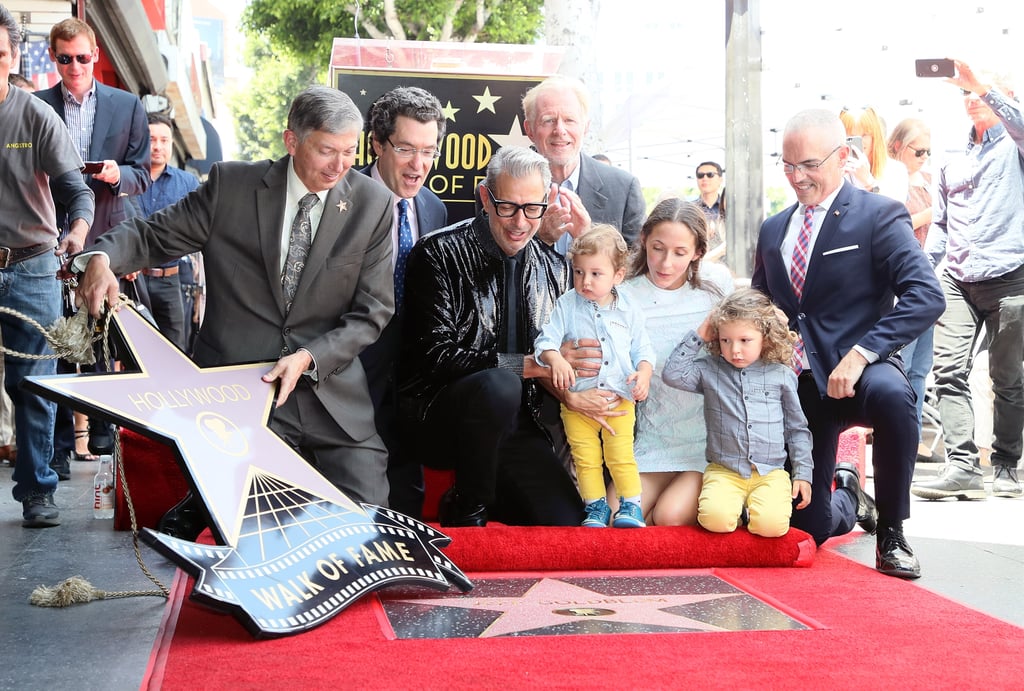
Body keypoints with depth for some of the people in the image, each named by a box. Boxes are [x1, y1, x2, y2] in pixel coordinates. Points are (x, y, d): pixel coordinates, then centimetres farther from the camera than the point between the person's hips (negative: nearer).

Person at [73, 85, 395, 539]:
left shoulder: (373, 205, 1)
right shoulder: (232, 186, 0)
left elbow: (372, 312, 1)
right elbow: (153, 234, 5)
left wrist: (309, 358, -14)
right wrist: (102, 258, -18)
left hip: (332, 392, 2)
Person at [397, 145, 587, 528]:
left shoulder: (554, 267, 9)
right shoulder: (439, 254, -8)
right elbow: (436, 356, -16)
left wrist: (567, 392, -10)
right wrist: (529, 365, -19)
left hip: (516, 427, 4)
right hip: (436, 417, -4)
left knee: (568, 522, -14)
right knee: (498, 386, -37)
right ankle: (467, 508, -13)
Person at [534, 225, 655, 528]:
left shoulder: (628, 308, 4)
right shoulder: (567, 305, 1)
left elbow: (642, 348, 10)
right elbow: (546, 340, -4)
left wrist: (643, 373, -9)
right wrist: (554, 358, -25)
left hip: (619, 398, 0)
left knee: (621, 455, -4)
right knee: (586, 458, 4)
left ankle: (631, 504, 10)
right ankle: (595, 506, 18)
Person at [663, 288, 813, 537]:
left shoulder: (782, 375, 8)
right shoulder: (709, 370, 7)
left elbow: (797, 429, 13)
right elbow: (673, 374, -6)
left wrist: (803, 474, 7)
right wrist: (698, 337, -2)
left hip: (771, 472, 0)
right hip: (724, 471, 0)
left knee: (772, 524, -26)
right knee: (716, 518, -28)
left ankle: (753, 508, 7)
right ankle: (736, 507, 5)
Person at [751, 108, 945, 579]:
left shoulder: (880, 216, -4)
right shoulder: (772, 230, 14)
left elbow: (926, 297, -17)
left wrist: (862, 353, -28)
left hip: (856, 373, -4)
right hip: (799, 383, 5)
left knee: (892, 395, -41)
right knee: (810, 527, 1)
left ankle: (891, 533, -18)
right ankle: (847, 498, 41)